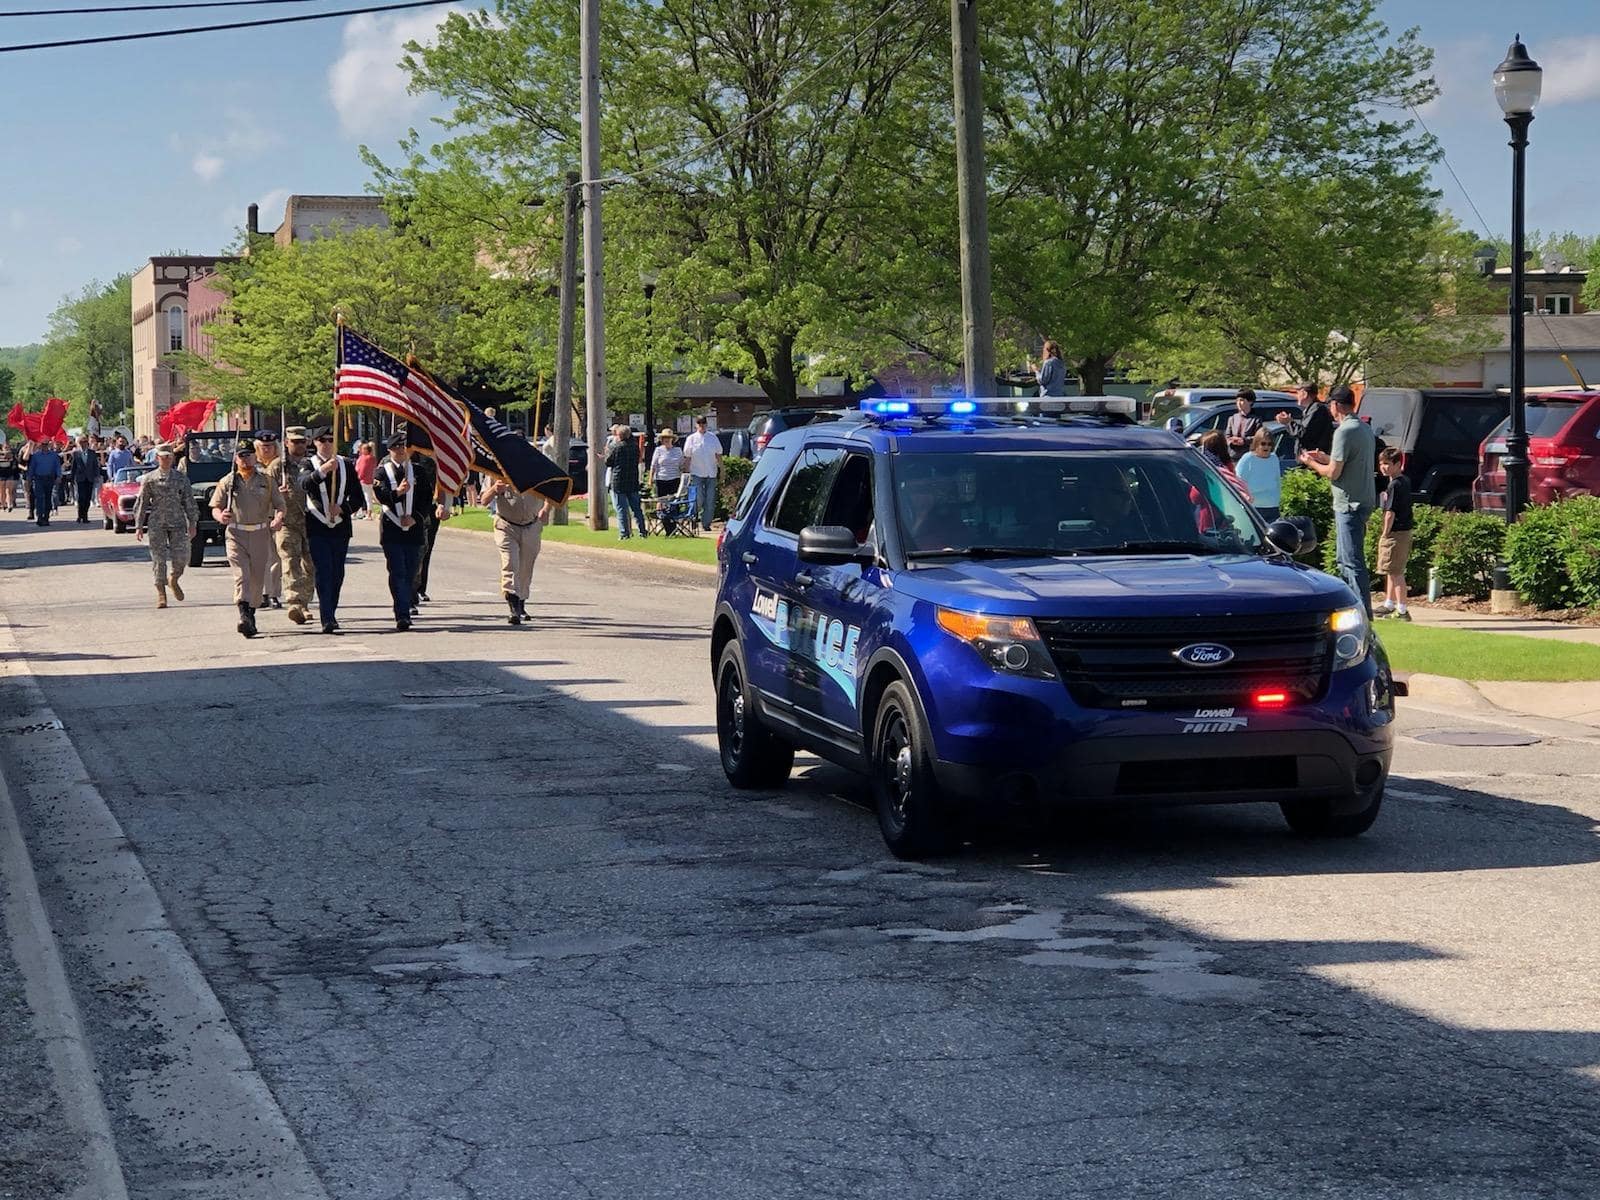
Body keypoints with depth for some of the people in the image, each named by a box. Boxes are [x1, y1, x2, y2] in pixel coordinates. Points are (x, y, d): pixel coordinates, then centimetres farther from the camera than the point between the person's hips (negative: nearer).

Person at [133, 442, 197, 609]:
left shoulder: (181, 478, 5)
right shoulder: (149, 479, 3)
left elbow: (189, 502, 7)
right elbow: (141, 503, 6)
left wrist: (192, 524, 2)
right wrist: (138, 526, 1)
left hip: (178, 523, 1)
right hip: (156, 524, -1)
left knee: (181, 558, -6)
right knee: (159, 559, -2)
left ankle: (173, 580, 26)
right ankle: (161, 593, 8)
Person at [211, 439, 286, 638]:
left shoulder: (265, 481, 9)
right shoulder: (227, 482, 6)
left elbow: (279, 505, 9)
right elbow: (215, 507, 6)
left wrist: (278, 519, -13)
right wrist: (220, 516, -18)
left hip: (260, 534, 2)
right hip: (236, 534, -2)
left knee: (257, 578, 6)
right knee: (241, 575, -16)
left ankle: (252, 613, 23)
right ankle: (244, 616, -28)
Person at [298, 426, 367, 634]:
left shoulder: (346, 464, 9)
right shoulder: (309, 465, 0)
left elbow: (358, 497, 8)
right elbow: (305, 484, -23)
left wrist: (342, 509, -11)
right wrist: (322, 470, -40)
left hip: (341, 526, 3)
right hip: (317, 527, -3)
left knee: (337, 574, 9)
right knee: (323, 572, -12)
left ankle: (330, 613, 24)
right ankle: (327, 619, -19)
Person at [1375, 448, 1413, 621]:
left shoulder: (1394, 485, -17)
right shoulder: (1405, 482, 12)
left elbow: (1390, 512, -20)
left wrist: (1384, 534, -14)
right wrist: (1385, 532, 19)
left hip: (1396, 533, -10)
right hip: (1405, 530, 10)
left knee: (1396, 572, -6)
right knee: (1392, 571, 21)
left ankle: (1402, 610, -5)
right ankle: (1389, 604, 33)